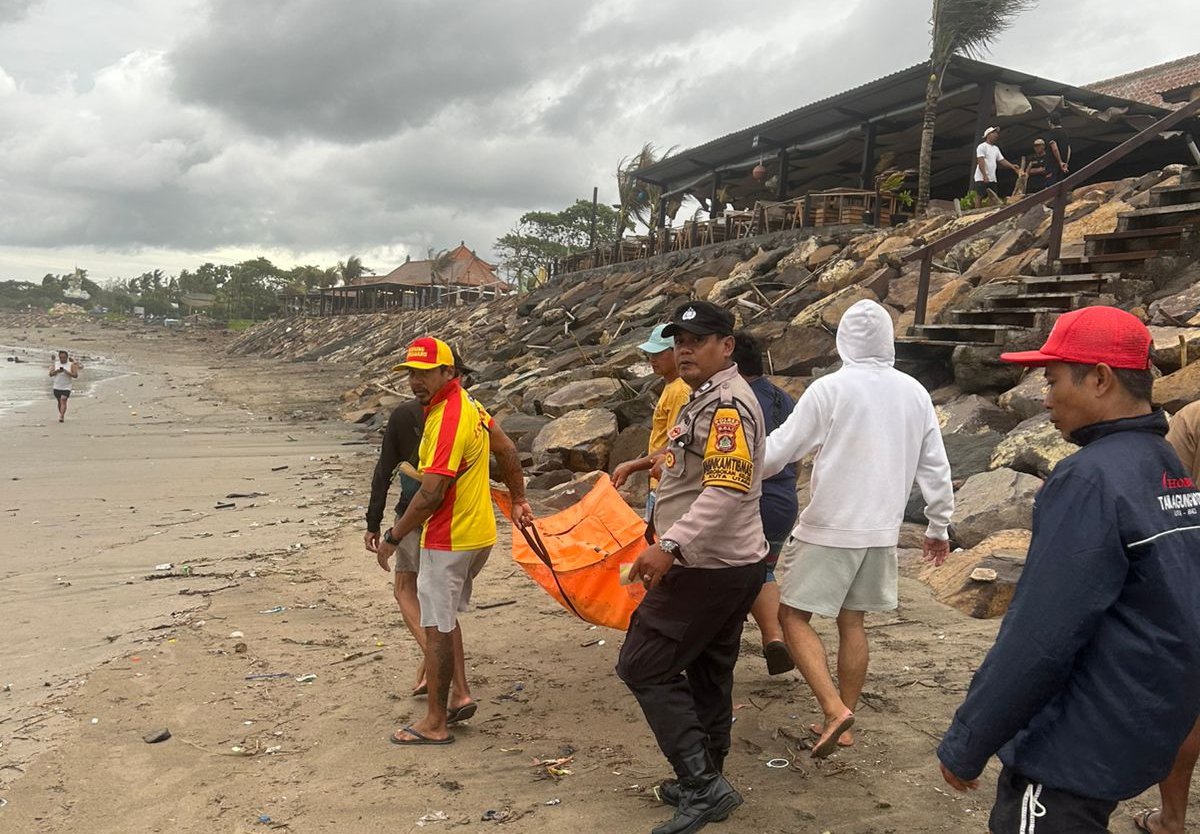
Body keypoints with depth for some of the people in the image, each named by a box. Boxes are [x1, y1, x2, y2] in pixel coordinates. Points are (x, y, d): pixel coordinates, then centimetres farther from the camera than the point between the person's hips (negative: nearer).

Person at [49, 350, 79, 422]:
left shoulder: (71, 365, -3)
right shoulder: (55, 364, 6)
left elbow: (75, 376, -10)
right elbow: (51, 374, -1)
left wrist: (66, 372, -21)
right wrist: (57, 371, -19)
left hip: (66, 387, -4)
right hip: (56, 387, 4)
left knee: (63, 401, -17)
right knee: (59, 402, 14)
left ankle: (61, 417, -24)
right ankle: (62, 415, 30)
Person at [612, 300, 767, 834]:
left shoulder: (728, 403, -19)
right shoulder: (706, 397, 14)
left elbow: (728, 489, -31)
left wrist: (671, 544, -37)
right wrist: (643, 463, 40)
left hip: (709, 568, -11)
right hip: (731, 565, 11)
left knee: (643, 666, -6)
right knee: (707, 676, 18)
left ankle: (703, 783, -3)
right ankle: (705, 784, 30)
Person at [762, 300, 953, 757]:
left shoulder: (829, 389, -12)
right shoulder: (914, 393, 4)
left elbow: (778, 452, -11)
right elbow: (935, 467, 9)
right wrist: (939, 525, 20)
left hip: (829, 529, -6)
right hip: (882, 530, 6)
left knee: (793, 616, 3)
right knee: (852, 622, 15)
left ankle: (835, 709, -11)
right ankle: (842, 724, 22)